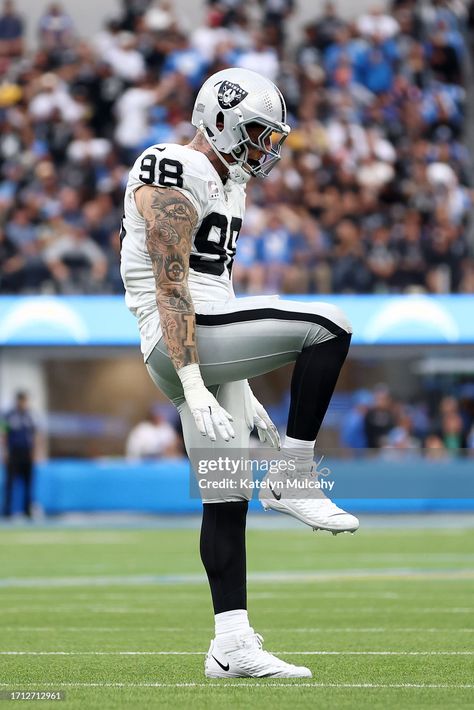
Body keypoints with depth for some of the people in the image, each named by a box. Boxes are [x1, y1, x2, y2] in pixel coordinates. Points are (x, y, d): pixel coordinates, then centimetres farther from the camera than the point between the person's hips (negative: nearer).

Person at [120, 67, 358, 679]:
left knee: (226, 499, 6)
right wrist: (195, 388, -26)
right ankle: (290, 480, -13)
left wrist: (243, 394, 24)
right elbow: (171, 289, -19)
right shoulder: (176, 181, -12)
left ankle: (232, 646, 6)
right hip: (180, 345, -10)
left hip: (216, 352, 10)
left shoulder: (224, 187, 20)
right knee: (328, 325, -21)